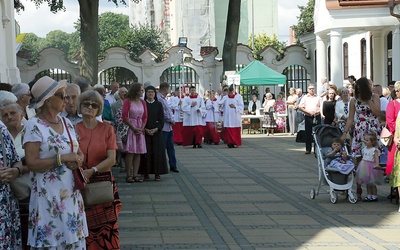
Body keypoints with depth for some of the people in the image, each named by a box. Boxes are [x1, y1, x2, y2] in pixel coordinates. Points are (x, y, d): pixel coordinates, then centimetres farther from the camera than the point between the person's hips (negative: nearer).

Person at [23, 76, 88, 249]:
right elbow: (31, 163, -19)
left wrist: (77, 160, -6)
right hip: (49, 196, -7)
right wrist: (63, 158, -19)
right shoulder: (34, 125, -12)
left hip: (71, 193, 7)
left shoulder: (66, 123, 10)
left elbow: (79, 152, 17)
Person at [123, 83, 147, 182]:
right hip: (130, 128, -6)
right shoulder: (127, 101, -3)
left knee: (138, 153, 3)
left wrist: (142, 128, -3)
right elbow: (124, 116, -8)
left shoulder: (142, 102, 13)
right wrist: (133, 128, -11)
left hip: (140, 129, 6)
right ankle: (129, 175, -5)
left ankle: (135, 175, 5)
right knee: (130, 152, -8)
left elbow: (145, 117, 12)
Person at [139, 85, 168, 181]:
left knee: (157, 151, -1)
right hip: (145, 132, -1)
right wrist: (145, 129, -13)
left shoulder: (158, 104, 6)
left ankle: (157, 173, 2)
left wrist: (156, 129, -11)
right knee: (146, 152, -1)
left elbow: (161, 119, 3)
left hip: (157, 132, 1)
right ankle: (146, 173, 3)